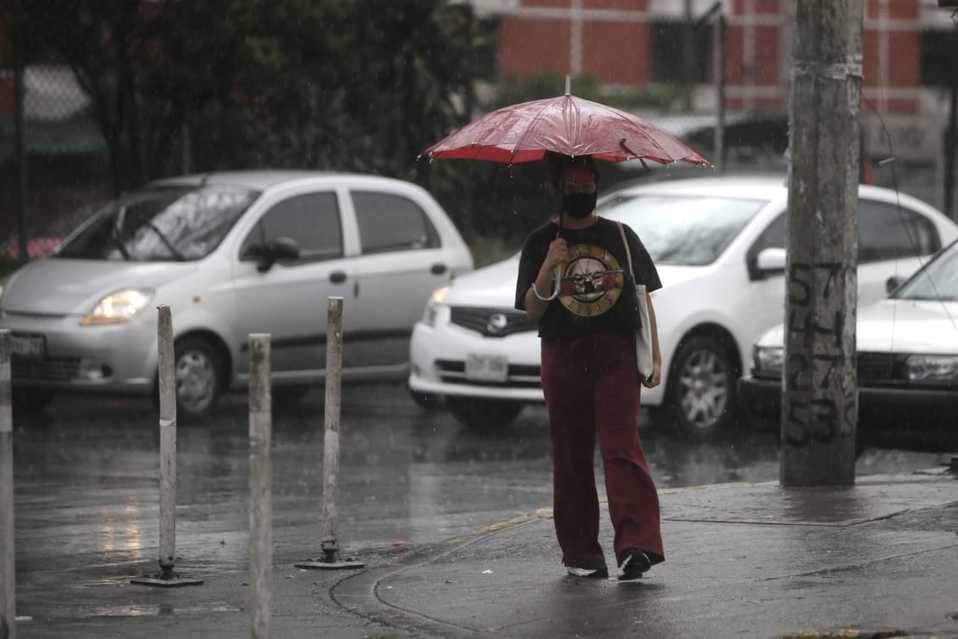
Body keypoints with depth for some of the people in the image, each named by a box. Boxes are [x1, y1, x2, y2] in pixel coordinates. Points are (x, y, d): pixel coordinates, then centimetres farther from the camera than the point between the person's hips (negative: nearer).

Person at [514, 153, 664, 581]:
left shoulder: (620, 236, 12)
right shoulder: (541, 242, 9)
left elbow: (643, 297, 14)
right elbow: (532, 310, 2)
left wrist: (654, 356, 6)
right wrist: (549, 268, -14)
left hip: (615, 355, -1)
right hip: (562, 357, 1)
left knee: (621, 446, -14)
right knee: (571, 456, 3)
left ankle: (638, 544, -24)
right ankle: (580, 553, 10)